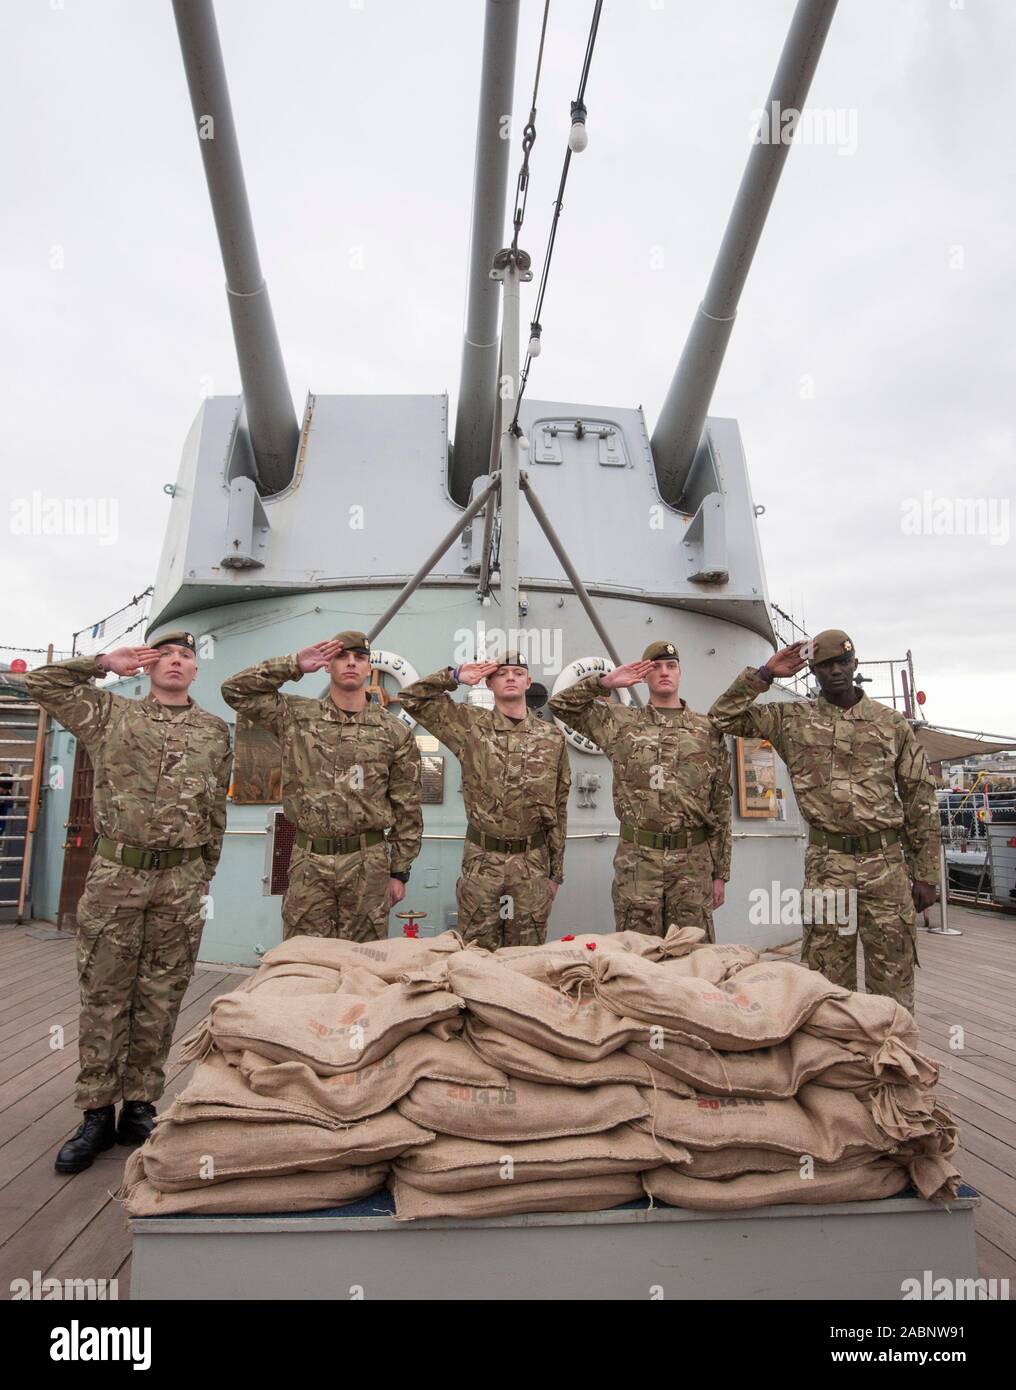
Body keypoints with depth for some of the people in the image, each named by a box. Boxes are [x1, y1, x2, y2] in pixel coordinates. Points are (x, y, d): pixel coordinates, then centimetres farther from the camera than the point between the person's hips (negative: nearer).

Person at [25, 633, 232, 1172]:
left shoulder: (215, 731, 9)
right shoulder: (110, 713, 8)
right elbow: (40, 682, 6)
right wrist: (105, 662, 5)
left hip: (180, 882, 1)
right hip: (114, 875, 0)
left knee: (160, 999, 8)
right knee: (104, 994, 7)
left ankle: (139, 1107, 23)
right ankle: (96, 1113, 21)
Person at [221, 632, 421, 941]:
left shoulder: (394, 732, 2)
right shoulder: (295, 716, 5)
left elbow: (407, 809, 4)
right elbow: (235, 690, 1)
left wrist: (399, 872, 3)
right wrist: (294, 665, -4)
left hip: (368, 864, 0)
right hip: (308, 862, 1)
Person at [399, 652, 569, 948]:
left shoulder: (552, 738, 4)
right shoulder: (470, 725, 1)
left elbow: (559, 808, 7)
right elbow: (411, 698, 1)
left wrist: (556, 871, 7)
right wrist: (455, 676, -3)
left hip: (533, 862, 1)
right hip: (481, 861, -1)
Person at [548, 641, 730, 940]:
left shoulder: (707, 731, 7)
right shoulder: (621, 722, 7)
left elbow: (721, 805, 8)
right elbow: (561, 704, 10)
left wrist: (721, 872, 6)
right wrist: (604, 682, -1)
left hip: (694, 859, 1)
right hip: (636, 858, 0)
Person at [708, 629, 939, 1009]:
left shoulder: (892, 723, 7)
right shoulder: (793, 719, 6)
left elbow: (920, 801, 8)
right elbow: (724, 717, 2)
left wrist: (926, 874, 5)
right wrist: (765, 673, -1)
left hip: (887, 863, 1)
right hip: (826, 865, 0)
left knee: (893, 981, 7)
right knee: (829, 981, 8)